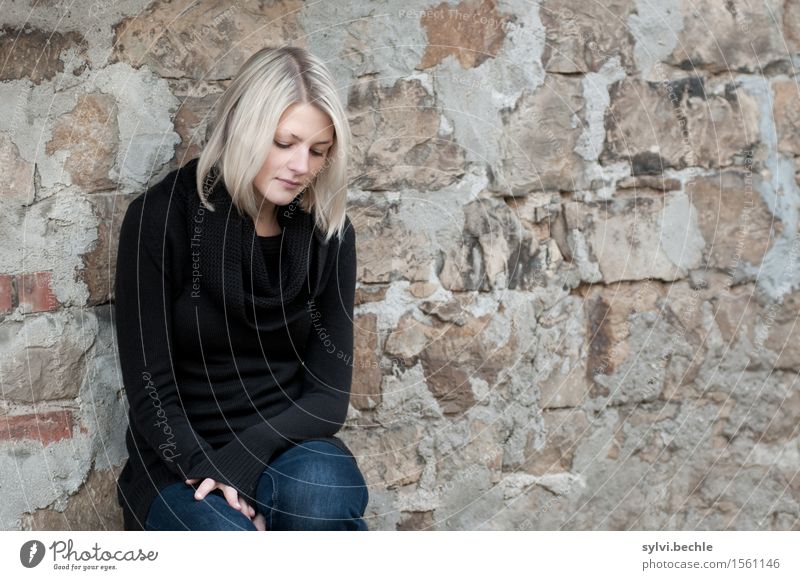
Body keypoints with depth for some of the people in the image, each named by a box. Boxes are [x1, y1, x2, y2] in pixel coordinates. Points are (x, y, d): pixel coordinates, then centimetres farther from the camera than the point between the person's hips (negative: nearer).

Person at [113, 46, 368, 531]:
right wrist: (210, 470, -24)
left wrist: (244, 459, -19)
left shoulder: (329, 233, 1)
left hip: (284, 446, 2)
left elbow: (329, 394, -1)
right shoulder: (164, 216, -8)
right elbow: (149, 388, -9)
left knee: (320, 488, -34)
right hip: (181, 459, -2)